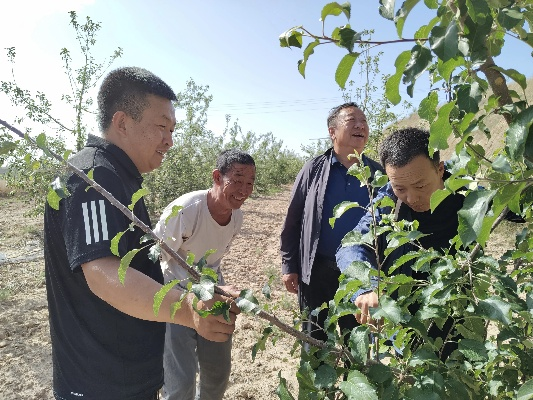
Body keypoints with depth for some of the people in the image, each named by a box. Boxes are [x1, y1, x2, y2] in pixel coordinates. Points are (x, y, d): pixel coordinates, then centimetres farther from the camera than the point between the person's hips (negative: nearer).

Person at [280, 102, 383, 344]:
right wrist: (289, 266, -3)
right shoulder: (314, 170, -3)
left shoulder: (377, 174, 1)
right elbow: (293, 220, -1)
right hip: (317, 271, 0)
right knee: (315, 341, 16)